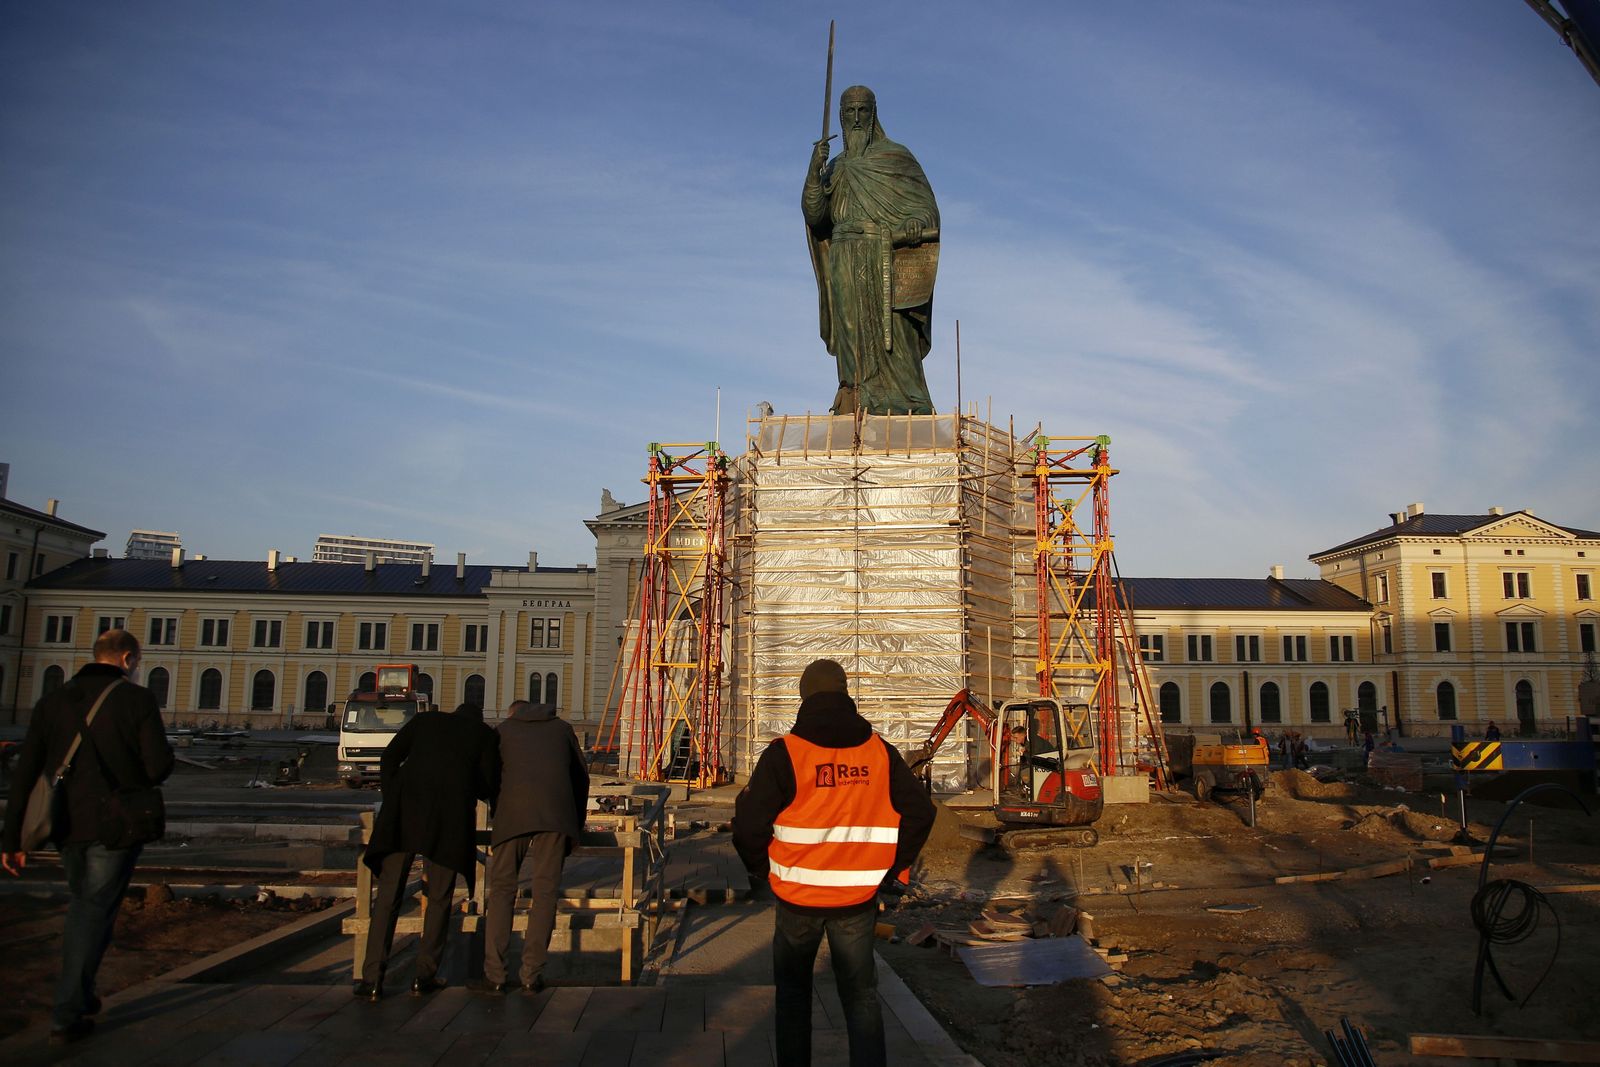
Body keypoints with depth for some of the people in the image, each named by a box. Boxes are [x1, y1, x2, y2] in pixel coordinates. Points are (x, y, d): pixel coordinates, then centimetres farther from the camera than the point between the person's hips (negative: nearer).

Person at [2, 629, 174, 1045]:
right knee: (95, 914, 4)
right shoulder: (137, 700, -8)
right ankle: (67, 1015, 4)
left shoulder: (53, 701, 5)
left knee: (81, 906, 23)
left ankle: (80, 994, 31)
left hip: (67, 826, 5)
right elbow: (160, 767, -15)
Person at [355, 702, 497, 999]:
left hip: (405, 808, 1)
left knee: (388, 893, 3)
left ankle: (372, 978, -3)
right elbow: (490, 783, 12)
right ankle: (425, 975, 9)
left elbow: (390, 756, 14)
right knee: (439, 897, 10)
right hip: (452, 812, -1)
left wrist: (390, 798, 17)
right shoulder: (484, 733, 20)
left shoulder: (425, 719, 24)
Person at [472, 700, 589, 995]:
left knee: (502, 888, 4)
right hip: (556, 811, 1)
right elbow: (581, 776, 27)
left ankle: (494, 975, -2)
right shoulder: (561, 728, 27)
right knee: (545, 890, 4)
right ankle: (532, 975, 2)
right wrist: (576, 823, 35)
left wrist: (500, 818, 33)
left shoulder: (503, 730, 24)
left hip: (513, 810, -1)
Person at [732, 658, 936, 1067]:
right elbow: (920, 812, 1)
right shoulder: (880, 751, -2)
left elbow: (749, 823, -16)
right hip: (859, 898, 2)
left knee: (793, 990, 18)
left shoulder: (784, 753, -13)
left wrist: (760, 872, 3)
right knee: (861, 994, 14)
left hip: (797, 896, -2)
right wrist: (892, 870, 12)